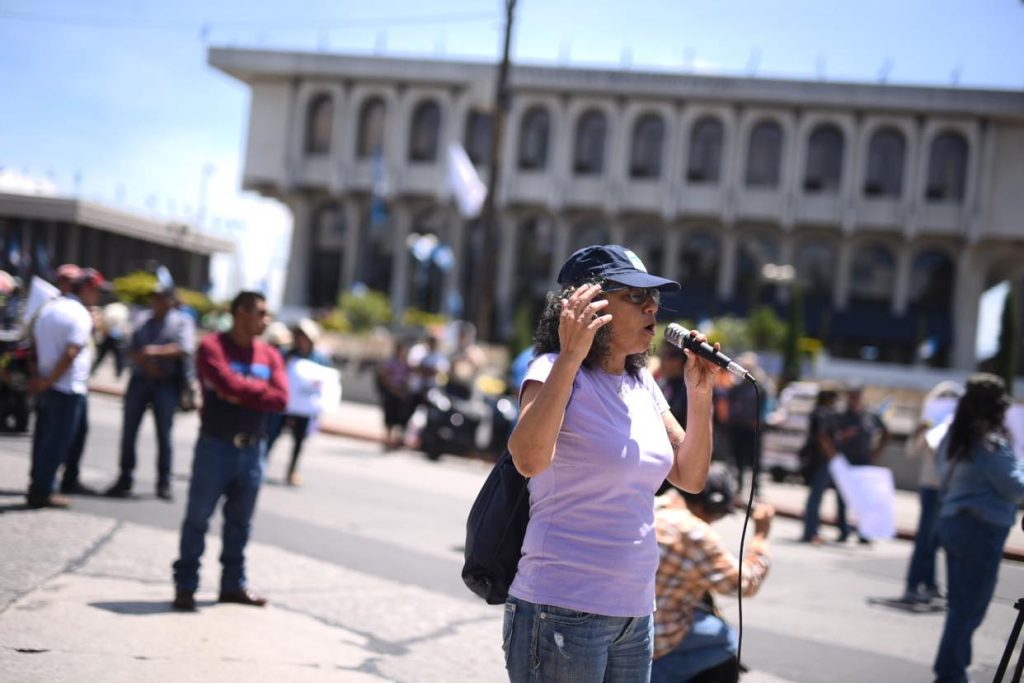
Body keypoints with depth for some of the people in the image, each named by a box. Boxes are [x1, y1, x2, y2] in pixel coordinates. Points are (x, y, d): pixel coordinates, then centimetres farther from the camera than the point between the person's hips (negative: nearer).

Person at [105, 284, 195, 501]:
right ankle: (125, 480, 10)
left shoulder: (181, 322, 2)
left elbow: (185, 348, -13)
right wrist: (145, 363, -12)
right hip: (140, 380, 3)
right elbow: (131, 349, 6)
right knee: (129, 432, 2)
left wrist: (157, 351, -22)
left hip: (166, 383, -3)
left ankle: (164, 483, 8)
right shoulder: (143, 320, 12)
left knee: (164, 434, 0)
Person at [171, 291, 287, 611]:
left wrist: (242, 394, -13)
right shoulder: (212, 347, -7)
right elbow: (229, 384, -22)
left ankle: (234, 584, 21)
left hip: (253, 449, 5)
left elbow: (280, 399, -5)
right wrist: (260, 387, -6)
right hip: (216, 446, -5)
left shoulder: (269, 355, 8)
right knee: (198, 518, 1)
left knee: (240, 522, 12)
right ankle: (185, 585, 9)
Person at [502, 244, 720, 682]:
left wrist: (699, 395, 1)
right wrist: (570, 357, -34)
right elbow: (528, 459, -29)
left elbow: (690, 477, 12)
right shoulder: (555, 371, -11)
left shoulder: (641, 383, 10)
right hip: (562, 612, -7)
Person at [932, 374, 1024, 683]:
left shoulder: (954, 439, 9)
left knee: (959, 604, 14)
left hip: (951, 523, 8)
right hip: (982, 529, -8)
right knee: (971, 607, -1)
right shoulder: (993, 443, -16)